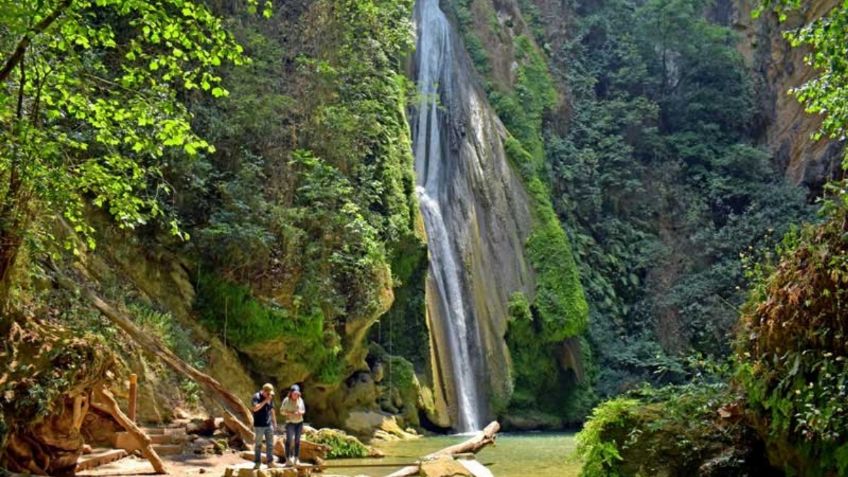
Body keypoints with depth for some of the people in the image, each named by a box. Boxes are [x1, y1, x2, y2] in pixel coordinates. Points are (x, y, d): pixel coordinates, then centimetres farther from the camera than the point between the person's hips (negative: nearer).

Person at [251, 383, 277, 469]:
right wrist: (265, 401, -23)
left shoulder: (270, 398, 9)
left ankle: (270, 462, 10)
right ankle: (258, 463, 8)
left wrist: (274, 422, 19)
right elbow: (255, 408, -23)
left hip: (269, 425, 5)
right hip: (259, 425, -5)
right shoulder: (257, 396, -9)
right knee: (258, 444, 1)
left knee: (270, 444, 4)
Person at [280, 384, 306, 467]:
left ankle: (296, 459, 10)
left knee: (297, 441, 5)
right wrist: (291, 413, -19)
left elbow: (303, 410, 13)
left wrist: (301, 412, -11)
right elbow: (282, 411, -6)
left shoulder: (300, 400, 4)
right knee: (289, 440, -8)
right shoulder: (286, 400, -7)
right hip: (290, 422, -4)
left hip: (299, 422, 4)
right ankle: (288, 459, -6)